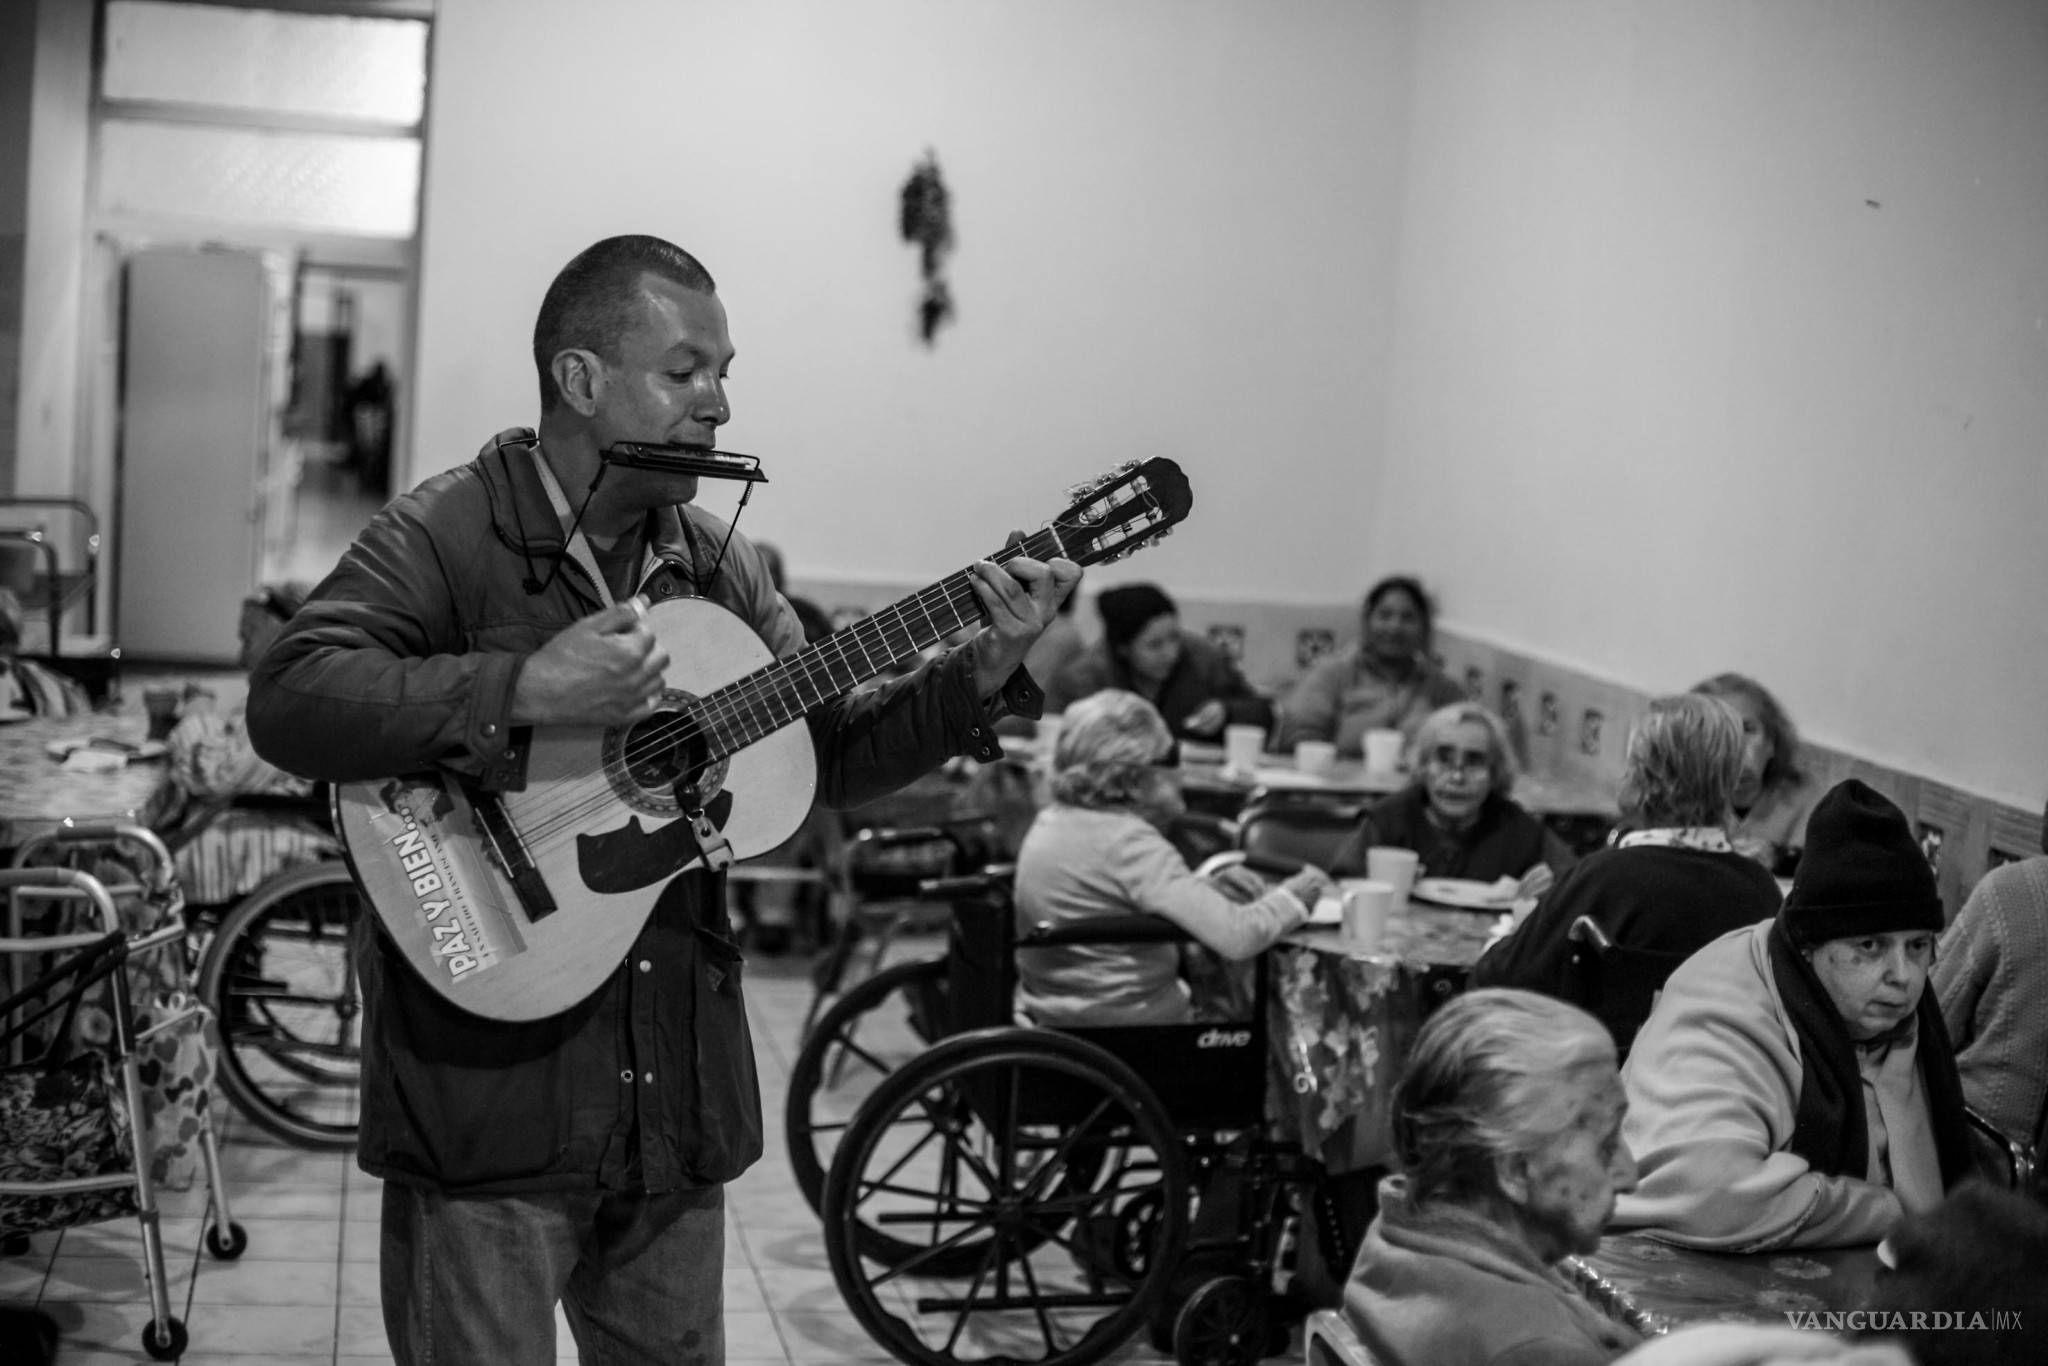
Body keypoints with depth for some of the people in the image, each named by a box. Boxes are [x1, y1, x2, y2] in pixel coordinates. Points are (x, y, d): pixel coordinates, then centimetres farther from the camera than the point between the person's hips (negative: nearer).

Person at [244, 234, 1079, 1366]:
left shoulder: (716, 565, 10)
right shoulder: (445, 537, -10)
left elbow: (832, 755, 10)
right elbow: (287, 701, -23)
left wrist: (982, 677, -5)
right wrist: (524, 691, -31)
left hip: (678, 1096, 6)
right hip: (488, 1095, -6)